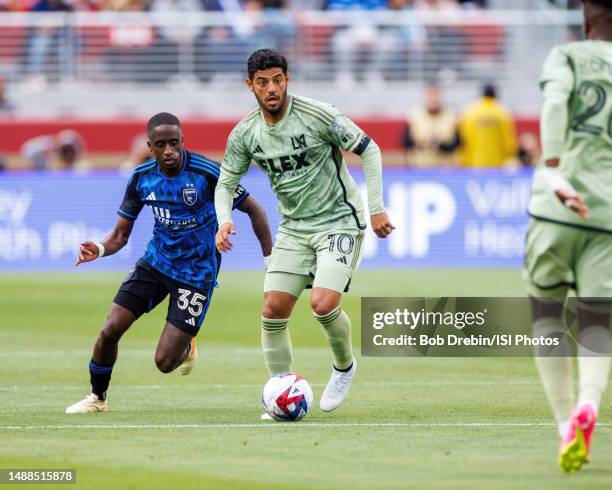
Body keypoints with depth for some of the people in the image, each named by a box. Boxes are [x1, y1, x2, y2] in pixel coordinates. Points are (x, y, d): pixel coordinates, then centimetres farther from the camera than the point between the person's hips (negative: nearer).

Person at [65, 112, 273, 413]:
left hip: (196, 272, -4)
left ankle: (186, 346, 30)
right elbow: (121, 234, 2)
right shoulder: (142, 177, -5)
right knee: (110, 330, -9)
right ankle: (97, 398, 17)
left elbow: (253, 210, -8)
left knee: (165, 362, -8)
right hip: (155, 261, 4)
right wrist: (100, 249, -21)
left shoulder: (207, 173, -20)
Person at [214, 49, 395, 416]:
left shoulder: (318, 116, -16)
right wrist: (224, 221, -12)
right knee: (273, 310, -7)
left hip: (340, 222, -5)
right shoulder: (245, 134, -2)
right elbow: (226, 183, 9)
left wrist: (376, 208, -12)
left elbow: (369, 150, -9)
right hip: (294, 229, 5)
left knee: (323, 304, -21)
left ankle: (345, 366, 9)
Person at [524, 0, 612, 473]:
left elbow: (555, 104, -15)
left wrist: (554, 171, -21)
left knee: (546, 309, 16)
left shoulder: (566, 57, 6)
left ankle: (566, 425, 4)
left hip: (558, 207, -1)